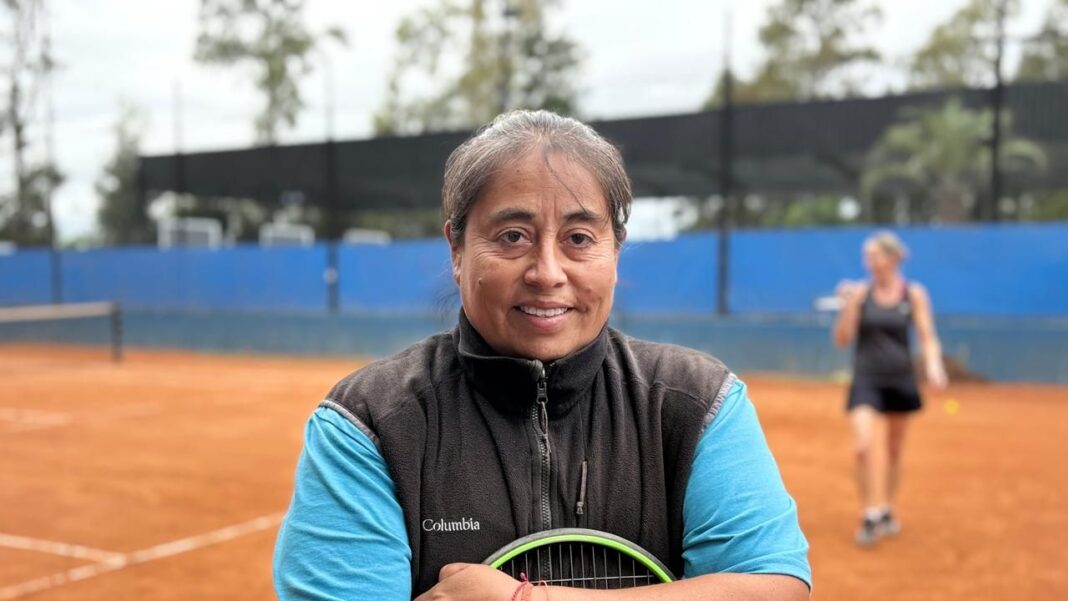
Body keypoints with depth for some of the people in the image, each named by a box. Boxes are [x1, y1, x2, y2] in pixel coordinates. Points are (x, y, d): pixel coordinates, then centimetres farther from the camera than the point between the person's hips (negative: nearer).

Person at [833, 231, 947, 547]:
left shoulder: (914, 294, 0)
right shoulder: (860, 293, -2)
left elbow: (927, 337, 1)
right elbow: (842, 339, -3)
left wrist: (933, 364, -18)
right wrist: (848, 304, -17)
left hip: (900, 381, 2)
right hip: (866, 381, -1)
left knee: (893, 450, 13)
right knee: (865, 446, -18)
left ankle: (886, 511, 31)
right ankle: (871, 515, -8)